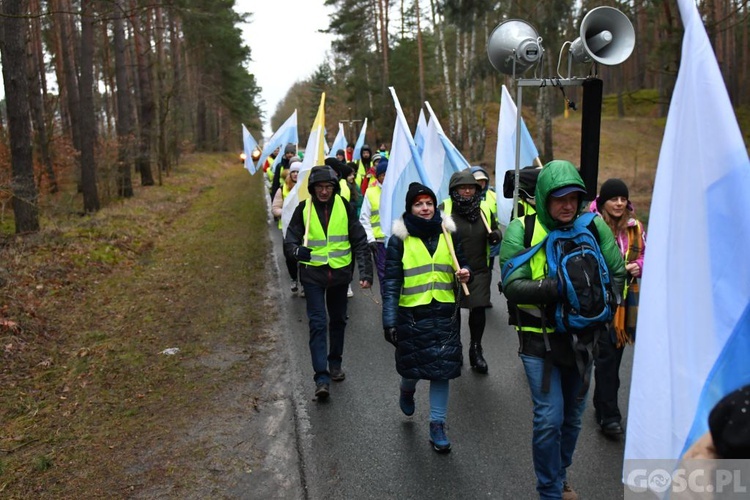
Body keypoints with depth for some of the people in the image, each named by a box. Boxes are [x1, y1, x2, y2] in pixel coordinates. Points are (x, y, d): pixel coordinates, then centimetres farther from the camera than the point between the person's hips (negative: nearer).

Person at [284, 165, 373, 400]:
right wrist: (297, 251, -27)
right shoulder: (303, 209, -3)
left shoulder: (344, 206, -1)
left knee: (338, 320, 16)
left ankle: (335, 363, 36)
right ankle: (321, 377, -8)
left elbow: (360, 241, 1)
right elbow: (290, 241, -2)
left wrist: (366, 272, -7)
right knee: (317, 323, -10)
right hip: (313, 273, -2)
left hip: (340, 272, 2)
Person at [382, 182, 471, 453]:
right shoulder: (399, 239, -4)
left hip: (444, 312, 2)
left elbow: (460, 262, 18)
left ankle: (437, 426, 16)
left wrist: (464, 272, -7)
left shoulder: (448, 234, 5)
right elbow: (391, 282, -6)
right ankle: (407, 390, 46)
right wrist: (389, 320, -11)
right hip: (411, 314, -2)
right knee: (413, 364, 9)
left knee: (442, 368, 2)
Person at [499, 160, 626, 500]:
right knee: (549, 418, -5)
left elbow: (618, 273, 4)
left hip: (582, 337, 4)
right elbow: (512, 286, -19)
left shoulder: (593, 225, -4)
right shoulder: (522, 229, -13)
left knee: (573, 416, 17)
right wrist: (554, 288, -34)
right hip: (539, 340, -4)